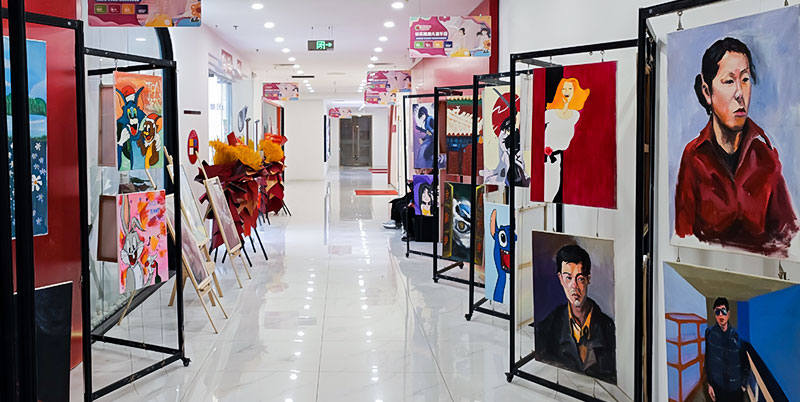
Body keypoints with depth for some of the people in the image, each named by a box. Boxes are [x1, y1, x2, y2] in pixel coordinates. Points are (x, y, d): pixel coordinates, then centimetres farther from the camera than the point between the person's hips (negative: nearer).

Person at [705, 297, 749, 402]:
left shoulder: (737, 334, -7)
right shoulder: (710, 333, -7)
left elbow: (745, 362, 1)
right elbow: (708, 360, -1)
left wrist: (743, 383, -1)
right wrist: (709, 384, -1)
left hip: (736, 386, 0)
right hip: (718, 385, 0)